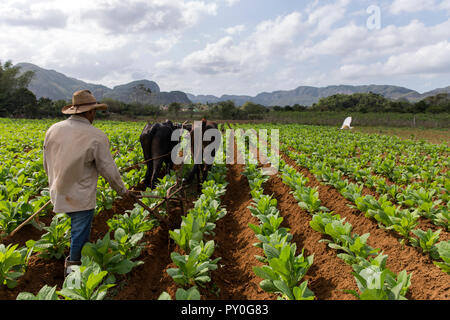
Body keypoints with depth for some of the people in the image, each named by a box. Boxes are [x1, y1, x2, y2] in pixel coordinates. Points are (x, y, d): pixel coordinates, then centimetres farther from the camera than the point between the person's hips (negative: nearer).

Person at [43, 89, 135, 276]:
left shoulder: (53, 130, -1)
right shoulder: (96, 136, -18)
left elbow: (46, 164, 10)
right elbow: (108, 169, -12)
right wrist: (122, 191, 3)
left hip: (59, 195, 7)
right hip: (81, 198, -7)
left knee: (79, 228, 25)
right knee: (80, 232, 10)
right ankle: (73, 266, 23)